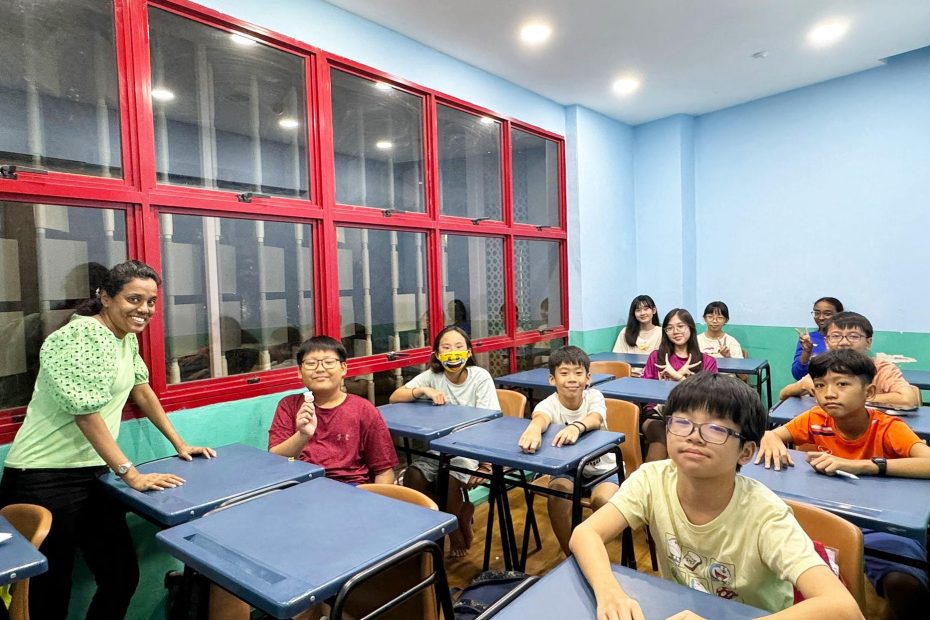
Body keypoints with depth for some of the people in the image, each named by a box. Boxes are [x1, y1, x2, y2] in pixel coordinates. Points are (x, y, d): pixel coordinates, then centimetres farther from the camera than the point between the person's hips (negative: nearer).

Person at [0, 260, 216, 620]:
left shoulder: (127, 337, 8)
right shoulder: (79, 337, -18)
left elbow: (141, 390, 15)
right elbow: (86, 412, -22)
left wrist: (180, 445, 13)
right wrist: (131, 474, -22)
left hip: (93, 473, 8)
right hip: (45, 478, -8)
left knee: (123, 577, 10)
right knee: (50, 590, 5)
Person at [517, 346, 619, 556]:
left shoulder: (594, 397, -15)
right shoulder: (549, 404, -18)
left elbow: (595, 419, -39)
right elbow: (541, 417, -44)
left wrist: (577, 426, -64)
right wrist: (534, 428, -70)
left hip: (602, 468, 0)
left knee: (603, 500, -29)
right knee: (557, 497, -29)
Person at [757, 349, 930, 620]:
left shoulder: (888, 428, -15)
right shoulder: (816, 420, -6)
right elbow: (771, 434, 0)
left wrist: (861, 465, -41)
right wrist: (771, 440, -24)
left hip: (882, 528, -2)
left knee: (903, 578, -32)